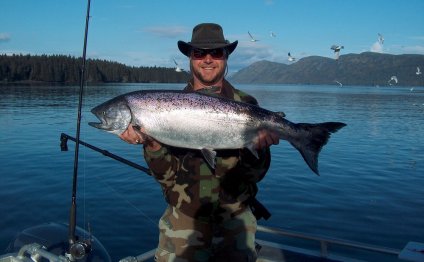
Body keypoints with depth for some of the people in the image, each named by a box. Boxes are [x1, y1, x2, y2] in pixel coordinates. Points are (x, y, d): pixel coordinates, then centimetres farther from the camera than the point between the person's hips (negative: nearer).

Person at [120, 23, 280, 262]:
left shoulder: (246, 104, -2)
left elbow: (255, 175, -4)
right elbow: (167, 176, -5)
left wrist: (257, 148, -23)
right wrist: (152, 145, -23)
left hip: (234, 217, 0)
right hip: (183, 217, 0)